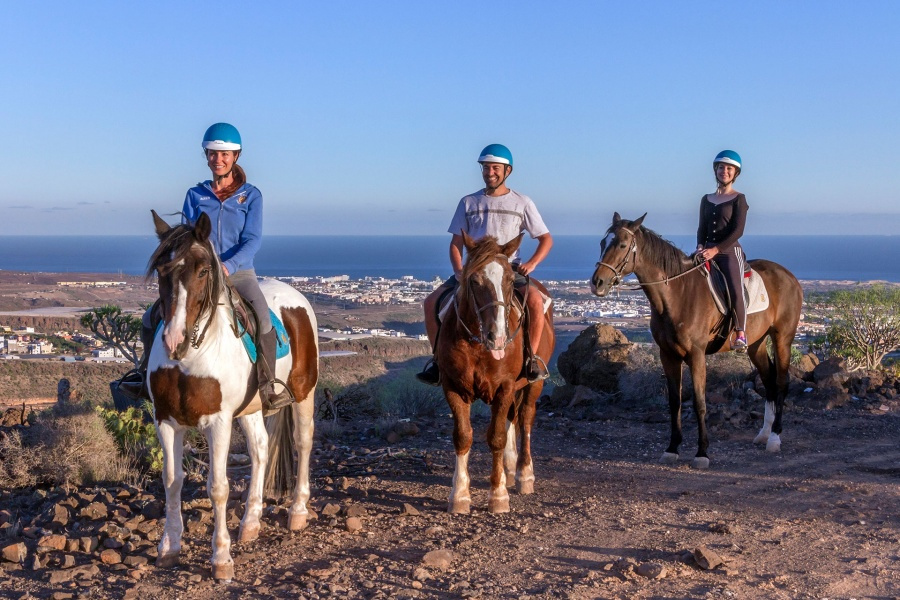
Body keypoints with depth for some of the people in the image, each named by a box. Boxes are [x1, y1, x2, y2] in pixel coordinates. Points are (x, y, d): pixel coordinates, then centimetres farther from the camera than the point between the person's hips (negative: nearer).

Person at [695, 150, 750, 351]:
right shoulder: (706, 199, 16)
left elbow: (738, 230, -9)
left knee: (735, 289, -25)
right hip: (707, 252, 5)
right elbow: (702, 228, 14)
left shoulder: (739, 199, 1)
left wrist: (715, 249, -19)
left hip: (729, 252, -5)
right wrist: (700, 247, -8)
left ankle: (740, 334, -19)